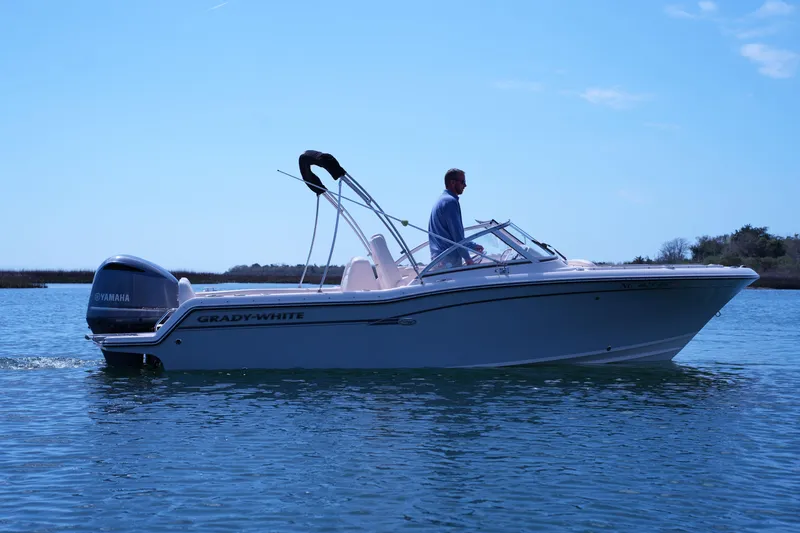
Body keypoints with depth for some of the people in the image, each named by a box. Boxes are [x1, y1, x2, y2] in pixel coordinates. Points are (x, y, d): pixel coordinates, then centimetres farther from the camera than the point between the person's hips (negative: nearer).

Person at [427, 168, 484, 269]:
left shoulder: (441, 200, 23)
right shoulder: (451, 201, -10)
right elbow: (456, 233, -14)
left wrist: (473, 246, 30)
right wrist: (467, 257, -9)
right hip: (449, 259, -10)